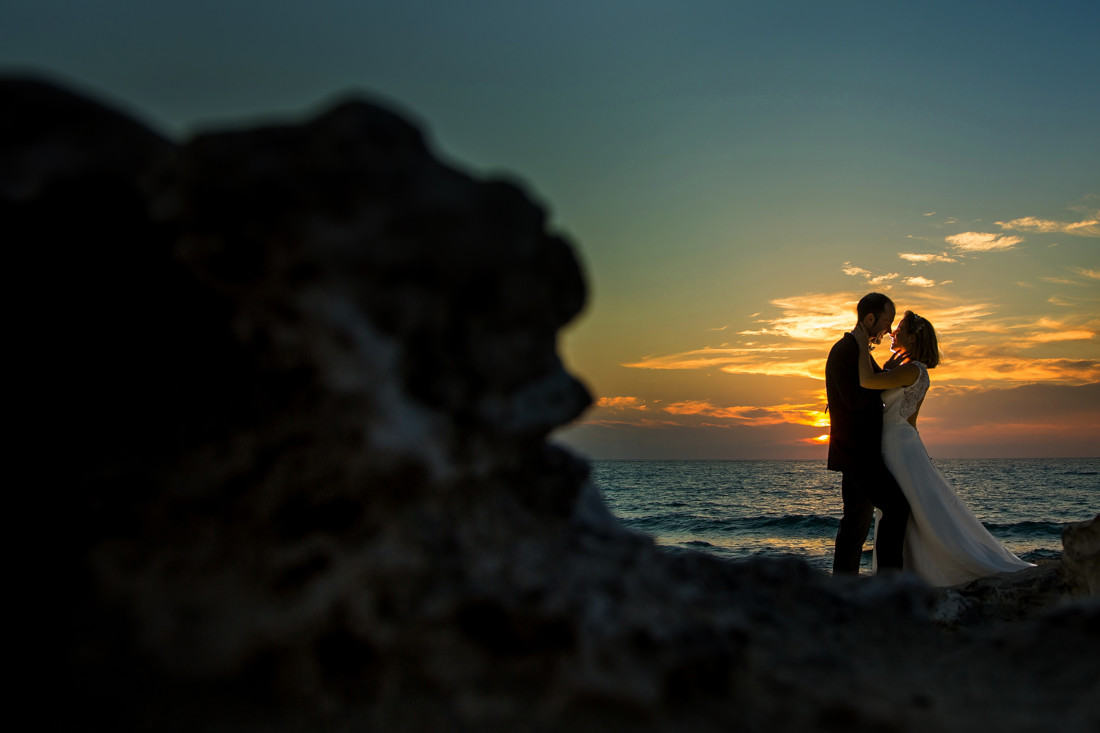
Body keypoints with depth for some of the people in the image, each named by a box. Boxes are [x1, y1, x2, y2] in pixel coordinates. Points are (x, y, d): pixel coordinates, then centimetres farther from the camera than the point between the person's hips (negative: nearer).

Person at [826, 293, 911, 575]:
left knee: (857, 519, 10)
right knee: (897, 505, -12)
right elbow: (854, 400, -22)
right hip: (855, 452, -10)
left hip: (860, 451, 10)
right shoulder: (844, 350, -13)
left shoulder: (857, 350, 19)